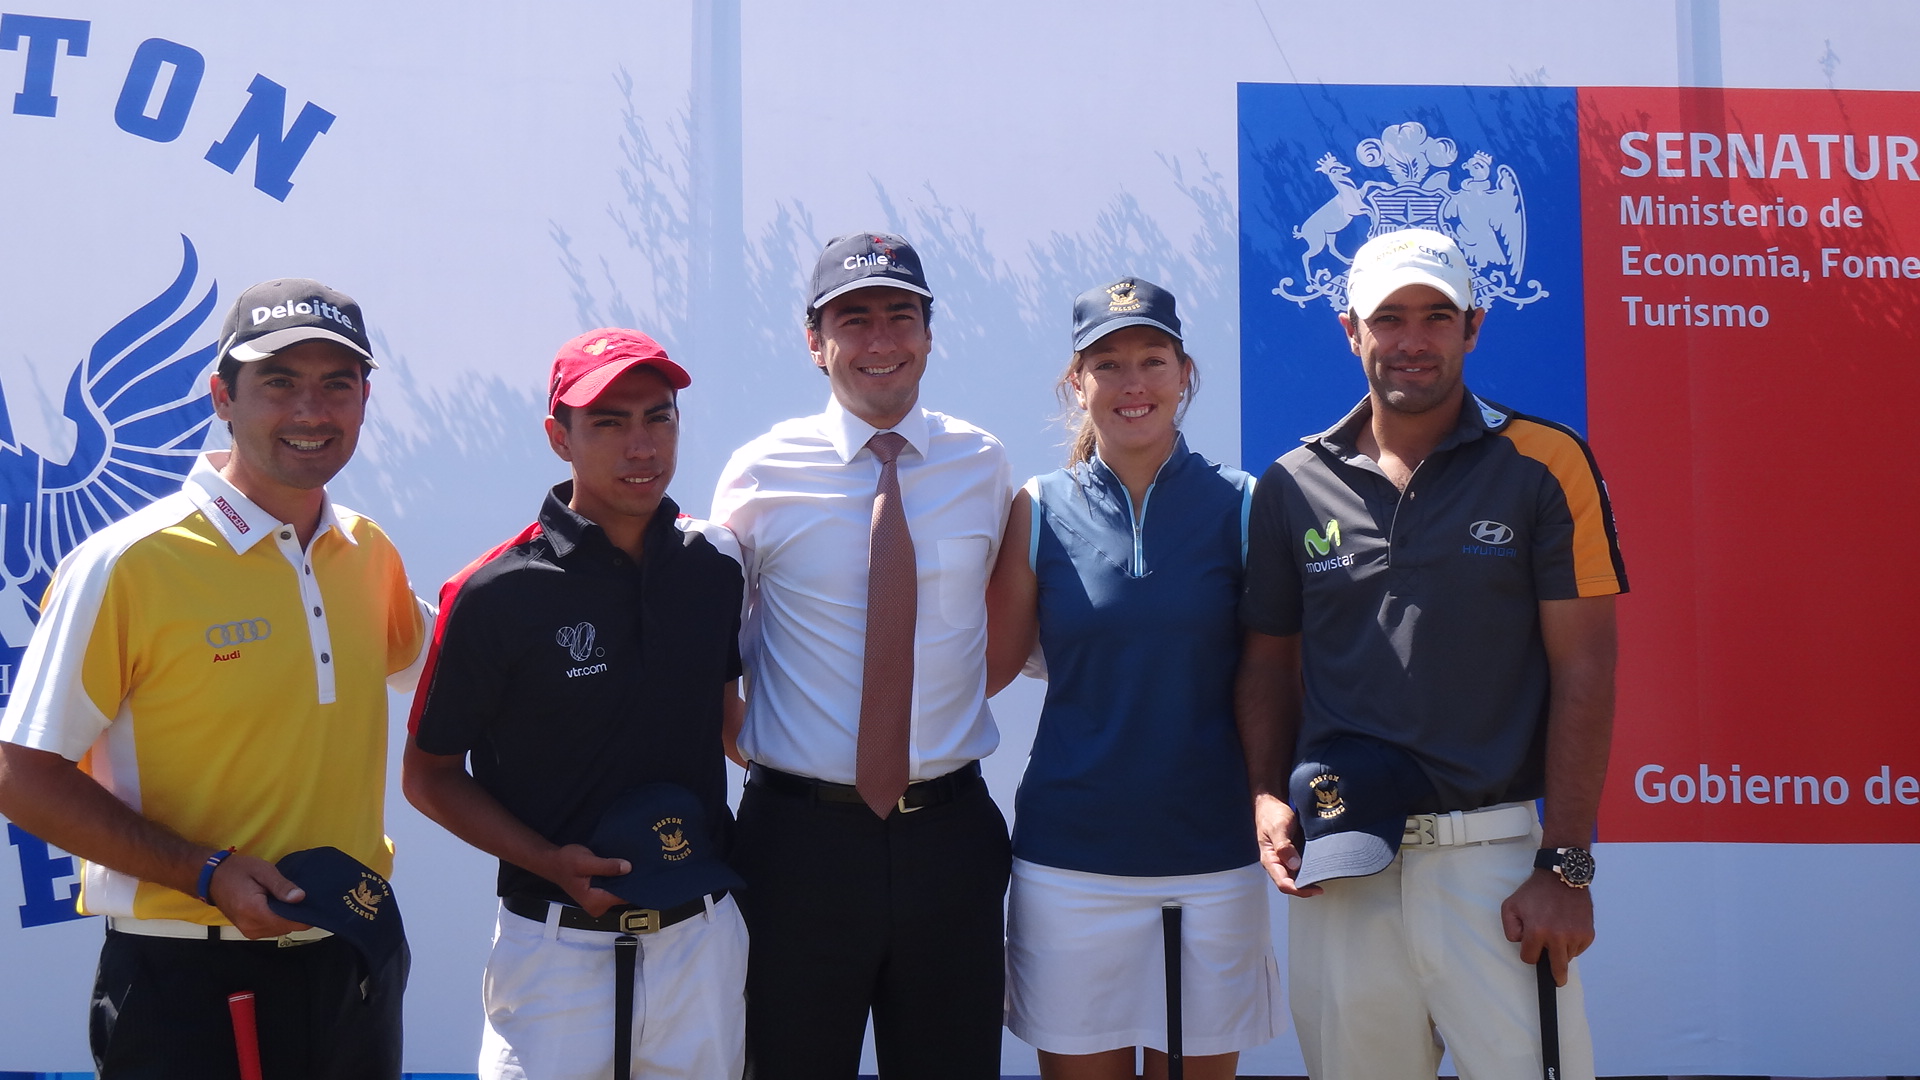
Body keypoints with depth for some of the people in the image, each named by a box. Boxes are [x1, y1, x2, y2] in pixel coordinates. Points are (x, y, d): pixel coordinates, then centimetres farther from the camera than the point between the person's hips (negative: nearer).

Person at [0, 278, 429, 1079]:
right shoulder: (124, 564, -12)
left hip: (355, 961, 5)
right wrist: (205, 873, -18)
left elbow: (425, 664, 24)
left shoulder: (369, 553, 4)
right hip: (187, 983, -5)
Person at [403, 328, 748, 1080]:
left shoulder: (715, 567, 1)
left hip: (703, 935, 4)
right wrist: (551, 863, -16)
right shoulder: (495, 594, -12)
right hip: (558, 948, -4)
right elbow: (428, 775, -3)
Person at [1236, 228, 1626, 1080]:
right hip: (1340, 862, 3)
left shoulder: (1546, 464, -1)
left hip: (1498, 856, -2)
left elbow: (1583, 670, -4)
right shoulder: (1294, 485, 7)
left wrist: (1564, 866, -9)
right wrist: (1268, 798, -3)